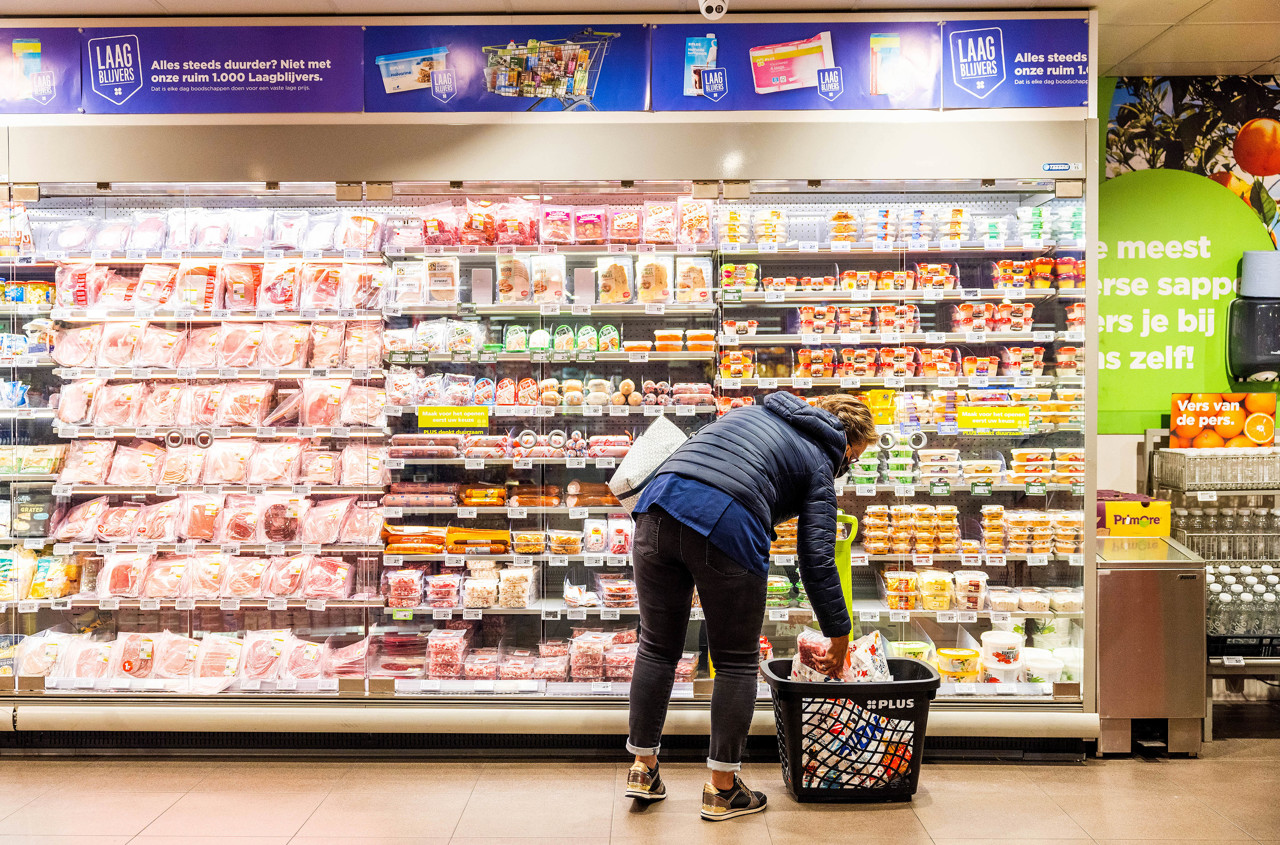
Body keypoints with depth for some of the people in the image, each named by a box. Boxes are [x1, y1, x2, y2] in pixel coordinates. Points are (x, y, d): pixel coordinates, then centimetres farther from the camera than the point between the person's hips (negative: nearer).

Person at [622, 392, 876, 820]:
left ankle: (644, 768, 27)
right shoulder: (819, 465, 13)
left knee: (658, 647, 18)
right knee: (736, 662, 13)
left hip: (660, 504, 5)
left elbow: (691, 451, 31)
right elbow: (817, 560, 8)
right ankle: (722, 788, 21)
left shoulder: (754, 411, 30)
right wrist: (838, 633, 17)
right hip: (727, 528, -5)